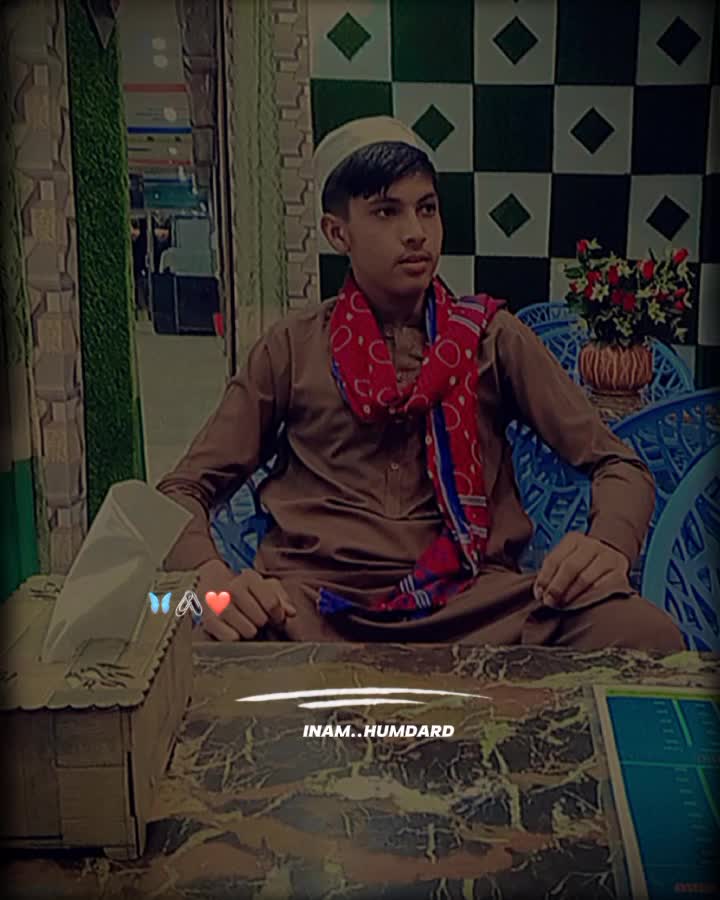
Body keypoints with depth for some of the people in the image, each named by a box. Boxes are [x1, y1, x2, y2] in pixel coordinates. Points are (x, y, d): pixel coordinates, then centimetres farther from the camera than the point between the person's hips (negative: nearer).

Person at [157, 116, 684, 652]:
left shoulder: (491, 336, 11)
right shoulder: (293, 348, 10)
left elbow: (619, 465, 10)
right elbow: (185, 490, 9)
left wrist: (609, 543, -16)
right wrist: (212, 578, -16)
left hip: (473, 596, 1)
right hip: (313, 603, 0)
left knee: (648, 636, -28)